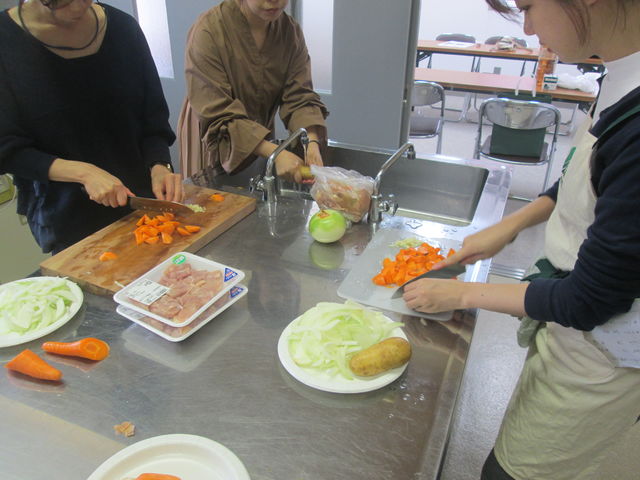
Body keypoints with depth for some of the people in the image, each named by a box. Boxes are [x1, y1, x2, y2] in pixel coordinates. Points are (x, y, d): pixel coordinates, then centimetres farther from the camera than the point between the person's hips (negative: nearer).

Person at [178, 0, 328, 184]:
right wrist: (274, 153, -38)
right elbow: (217, 116, -28)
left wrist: (312, 143, -31)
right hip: (215, 146, -4)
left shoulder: (292, 32, -8)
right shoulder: (208, 31, -23)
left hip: (260, 144, 5)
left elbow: (300, 97, -12)